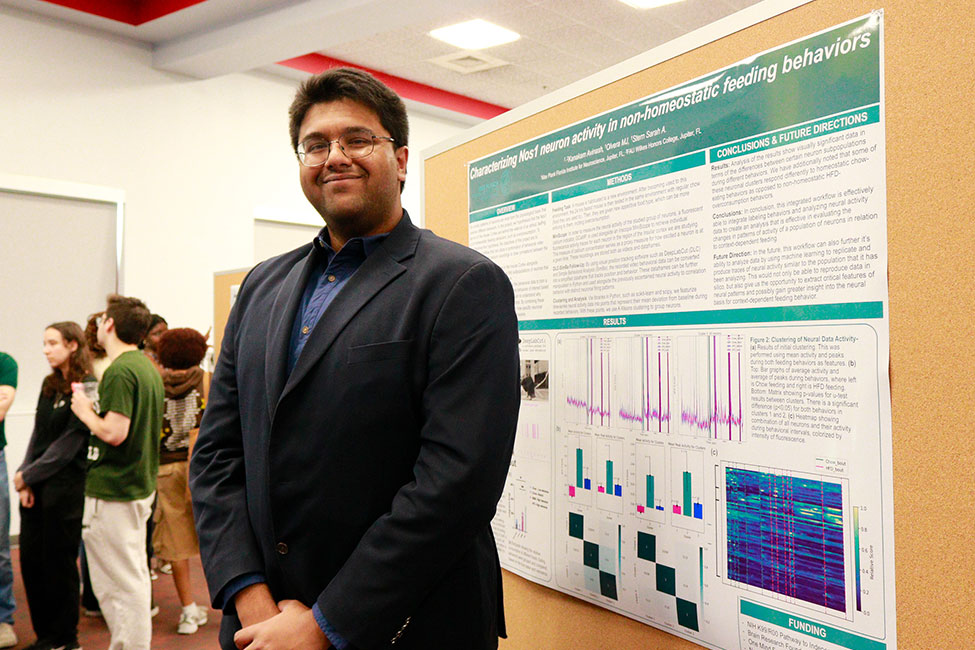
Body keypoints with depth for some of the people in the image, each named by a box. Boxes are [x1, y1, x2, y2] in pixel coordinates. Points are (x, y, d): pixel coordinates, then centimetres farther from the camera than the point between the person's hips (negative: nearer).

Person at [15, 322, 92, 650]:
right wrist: (24, 480, 0)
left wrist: (28, 475, -9)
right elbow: (38, 435, 9)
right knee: (30, 559, 9)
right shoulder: (49, 385, 12)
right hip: (35, 486, 7)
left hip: (66, 486, -7)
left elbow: (69, 443, -12)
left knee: (59, 562, 3)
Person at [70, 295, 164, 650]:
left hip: (113, 492, -10)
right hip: (140, 484, 10)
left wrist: (85, 411, -10)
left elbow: (114, 432, -26)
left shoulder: (119, 371, -19)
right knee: (134, 575, 19)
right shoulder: (148, 366, 11)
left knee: (120, 584, 0)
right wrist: (93, 410, 17)